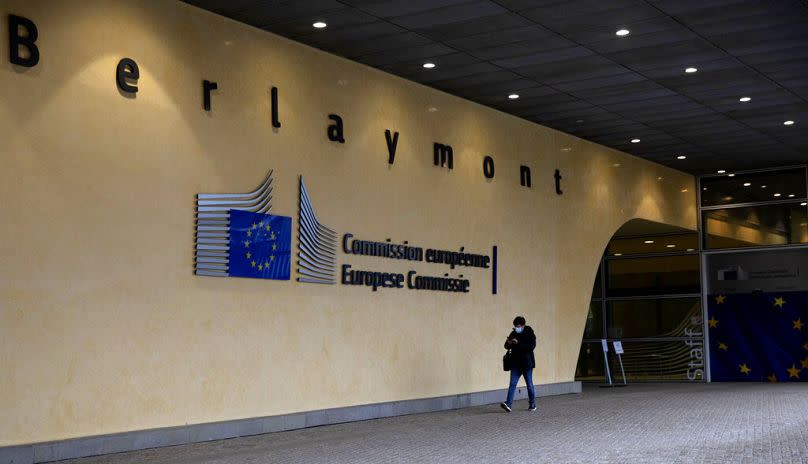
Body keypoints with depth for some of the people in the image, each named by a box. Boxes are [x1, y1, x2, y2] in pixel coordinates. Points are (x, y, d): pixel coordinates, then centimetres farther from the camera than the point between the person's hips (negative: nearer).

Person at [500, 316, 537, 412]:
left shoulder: (529, 334, -7)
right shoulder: (513, 334, 7)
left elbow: (532, 346, -21)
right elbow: (507, 347, 12)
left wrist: (518, 343, -27)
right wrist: (508, 343, -12)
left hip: (526, 363, -4)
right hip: (515, 363, 4)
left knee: (529, 384, 6)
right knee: (512, 384, -6)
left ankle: (532, 404, 20)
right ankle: (508, 404, -14)